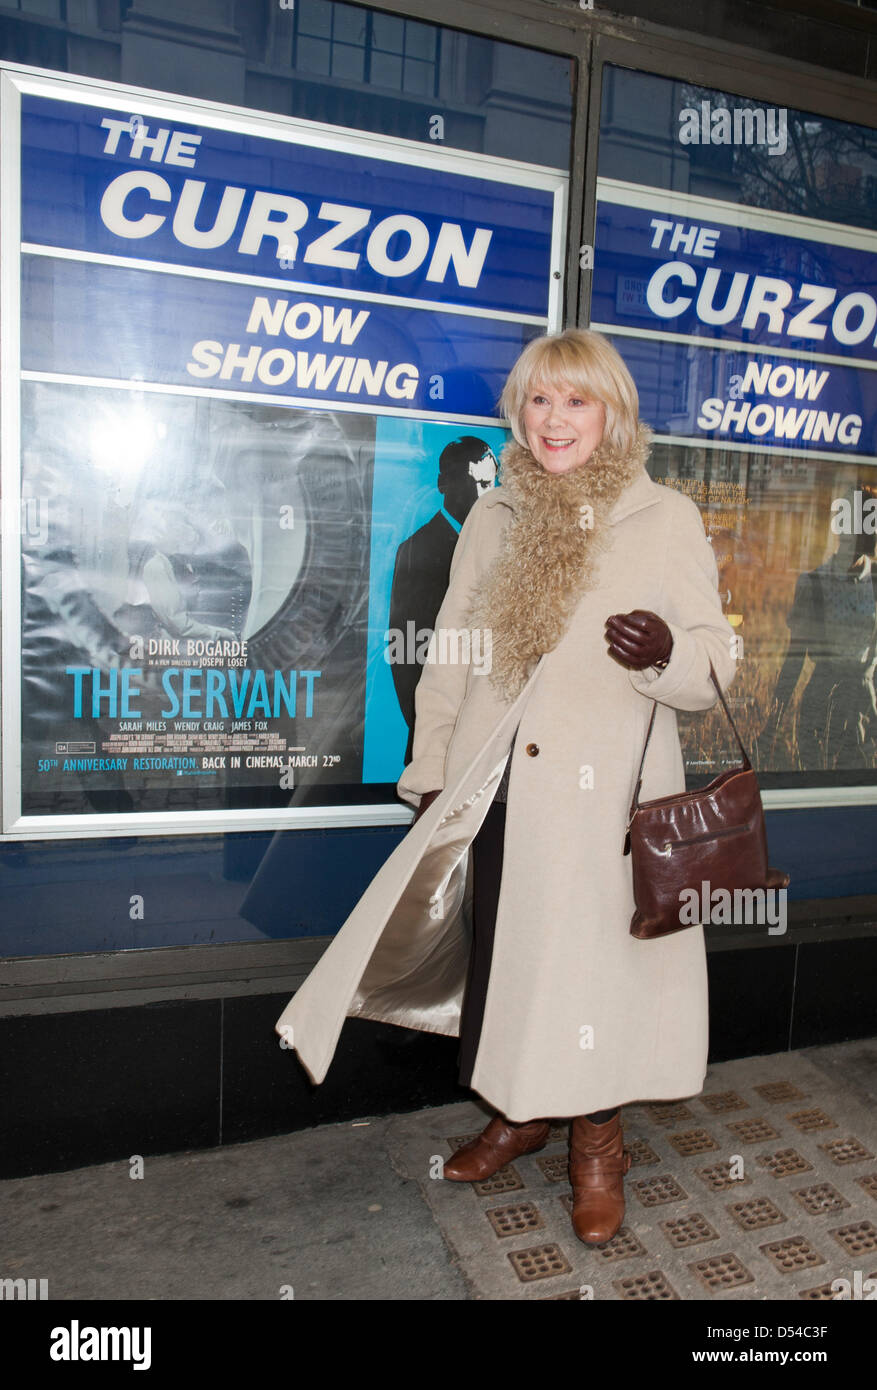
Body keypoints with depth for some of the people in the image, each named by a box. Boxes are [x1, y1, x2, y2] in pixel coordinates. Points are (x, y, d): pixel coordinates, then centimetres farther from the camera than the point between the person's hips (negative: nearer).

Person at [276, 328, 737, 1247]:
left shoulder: (667, 519, 0)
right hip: (497, 788, 3)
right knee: (504, 951, 12)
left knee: (598, 954, 4)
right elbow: (450, 655, 13)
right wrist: (430, 773, 10)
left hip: (607, 794, -3)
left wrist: (666, 653, -24)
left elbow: (715, 662, -1)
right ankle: (517, 1114, 38)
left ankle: (598, 1142, 31)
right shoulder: (493, 519, 10)